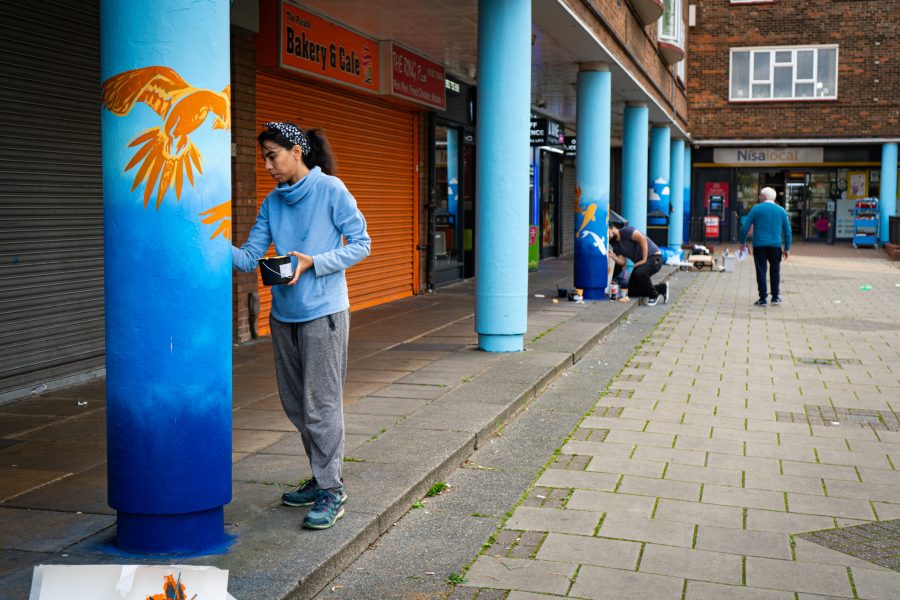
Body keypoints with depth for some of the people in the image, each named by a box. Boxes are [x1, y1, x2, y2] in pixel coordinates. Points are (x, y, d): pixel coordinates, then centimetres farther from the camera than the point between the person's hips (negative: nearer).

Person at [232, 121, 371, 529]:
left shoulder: (331, 190, -8)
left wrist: (314, 262, -18)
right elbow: (250, 258, 5)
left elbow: (361, 244, -7)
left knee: (321, 405, -5)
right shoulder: (273, 202, 8)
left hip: (323, 312, -7)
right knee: (295, 405, 13)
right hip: (284, 314, 7)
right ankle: (321, 477, 27)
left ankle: (331, 491, 4)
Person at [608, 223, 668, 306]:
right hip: (640, 262, 9)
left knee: (639, 273, -38)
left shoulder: (625, 231, -12)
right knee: (632, 291, 3)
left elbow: (642, 238, -24)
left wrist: (644, 259, -21)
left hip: (654, 257, -9)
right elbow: (622, 262, 1)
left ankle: (654, 295, -12)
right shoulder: (615, 245, 10)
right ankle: (661, 288, 16)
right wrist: (612, 256, -19)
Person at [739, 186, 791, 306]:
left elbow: (745, 227, -4)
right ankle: (775, 296, 17)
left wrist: (743, 242, 6)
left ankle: (763, 298, 1)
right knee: (775, 271, 16)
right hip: (775, 246, 2)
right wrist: (787, 248, 11)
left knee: (761, 271, 2)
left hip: (759, 245, -2)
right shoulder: (781, 211, 6)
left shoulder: (756, 209, -2)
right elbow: (787, 230, 7)